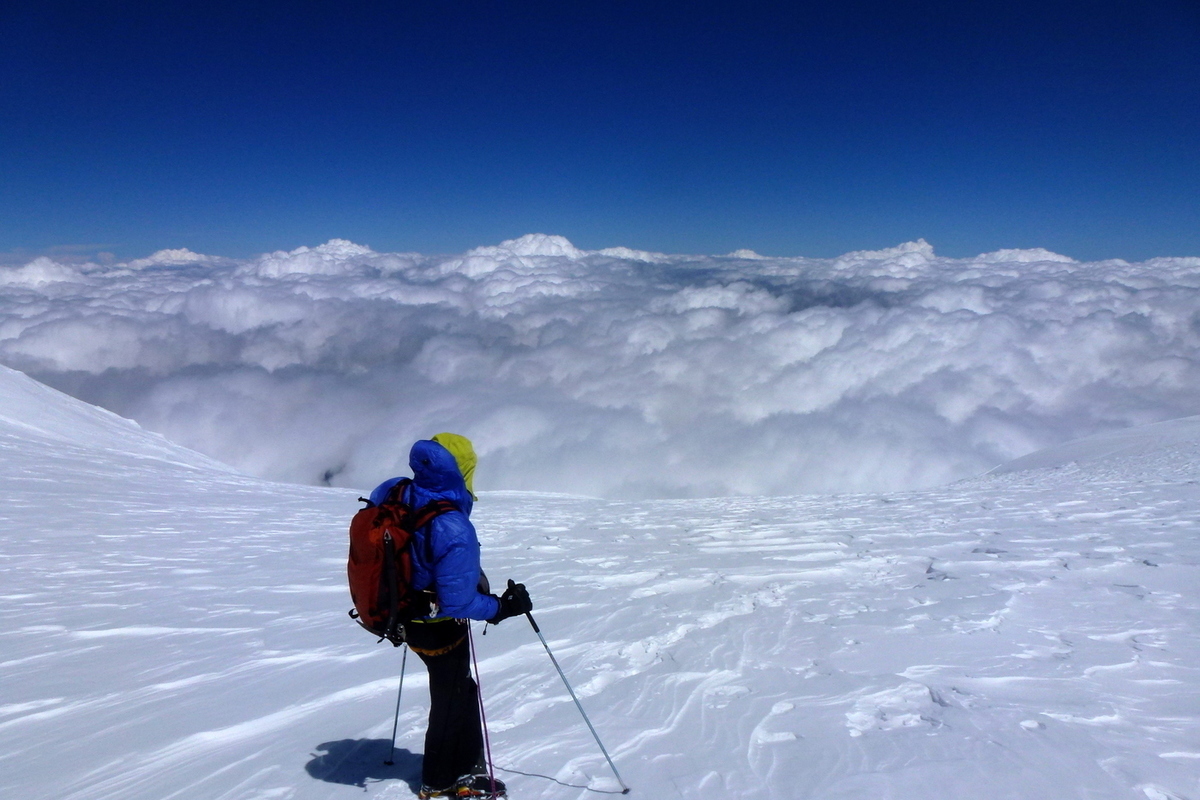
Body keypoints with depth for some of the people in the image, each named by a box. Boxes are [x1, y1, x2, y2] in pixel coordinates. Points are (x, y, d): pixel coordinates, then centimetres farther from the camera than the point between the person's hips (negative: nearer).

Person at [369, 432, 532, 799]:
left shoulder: (393, 494, -14)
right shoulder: (455, 531, -35)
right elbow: (458, 602, -32)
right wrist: (503, 607, -17)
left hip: (408, 616, 7)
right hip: (441, 630, -7)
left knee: (460, 687, 28)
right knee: (451, 700, 19)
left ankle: (466, 762, 46)